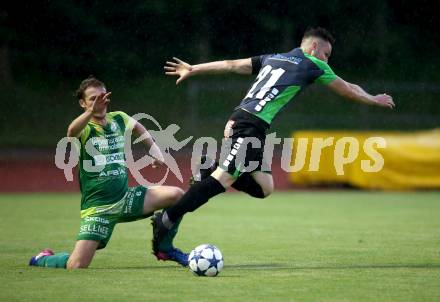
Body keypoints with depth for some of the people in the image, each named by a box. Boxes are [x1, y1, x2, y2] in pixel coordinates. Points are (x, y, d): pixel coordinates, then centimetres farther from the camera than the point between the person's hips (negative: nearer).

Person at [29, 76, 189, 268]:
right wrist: (91, 111, -55)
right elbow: (72, 132, -38)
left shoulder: (119, 119, 6)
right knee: (76, 266, -17)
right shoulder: (84, 128, -10)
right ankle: (42, 259, 18)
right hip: (97, 207, -5)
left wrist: (154, 149, 17)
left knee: (176, 195, -11)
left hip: (125, 199, 5)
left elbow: (138, 127, 31)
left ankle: (165, 249, 11)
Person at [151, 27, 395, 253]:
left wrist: (192, 69, 33)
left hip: (238, 121, 8)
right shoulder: (313, 65, 6)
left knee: (264, 187, 7)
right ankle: (166, 220, -19)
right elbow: (348, 90, 16)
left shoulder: (272, 58, 24)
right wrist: (375, 100, 32)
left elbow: (231, 65, 26)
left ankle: (210, 170, 3)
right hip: (251, 125, -8)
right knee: (221, 181, -14)